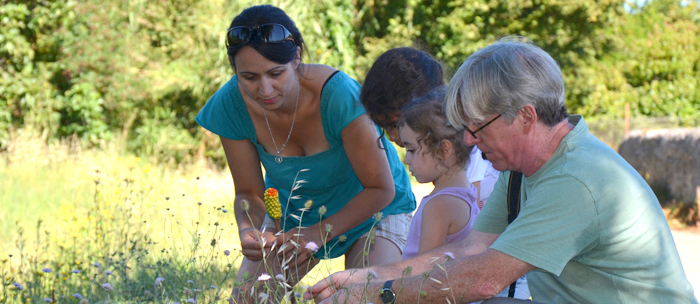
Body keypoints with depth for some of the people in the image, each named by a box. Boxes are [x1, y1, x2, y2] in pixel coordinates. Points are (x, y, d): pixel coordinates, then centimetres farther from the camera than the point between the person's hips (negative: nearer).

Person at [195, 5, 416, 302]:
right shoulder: (231, 106, -25)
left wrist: (319, 232, -37)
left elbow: (381, 189, -26)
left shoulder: (340, 96, -37)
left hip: (369, 207, -3)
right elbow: (249, 193, -11)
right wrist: (248, 230, -34)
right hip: (291, 209, 3)